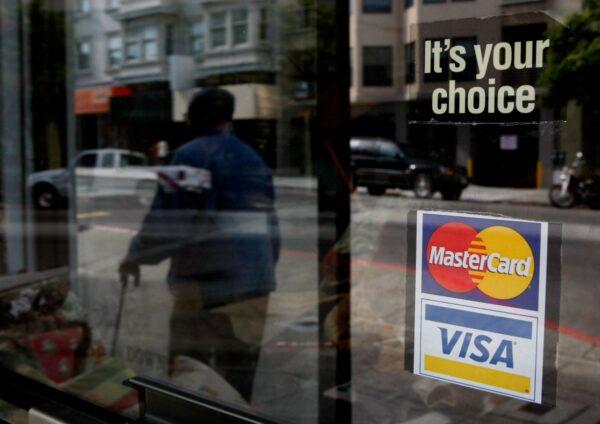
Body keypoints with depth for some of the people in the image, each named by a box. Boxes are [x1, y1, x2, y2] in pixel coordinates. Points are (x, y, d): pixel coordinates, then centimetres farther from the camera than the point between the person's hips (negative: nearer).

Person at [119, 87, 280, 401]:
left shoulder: (191, 155, -7)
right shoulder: (255, 160, 14)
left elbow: (166, 221, -13)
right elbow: (272, 227, 18)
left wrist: (135, 257, 2)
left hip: (205, 286, -6)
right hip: (255, 289, 7)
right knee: (239, 380, 13)